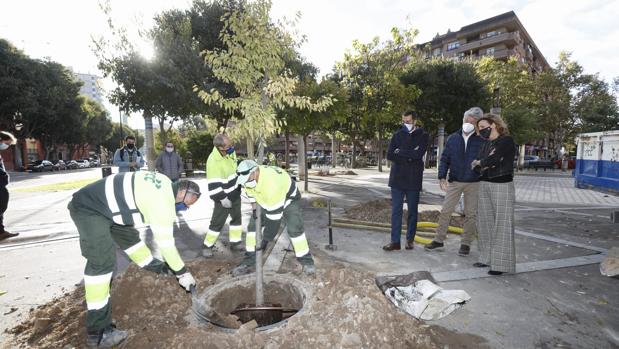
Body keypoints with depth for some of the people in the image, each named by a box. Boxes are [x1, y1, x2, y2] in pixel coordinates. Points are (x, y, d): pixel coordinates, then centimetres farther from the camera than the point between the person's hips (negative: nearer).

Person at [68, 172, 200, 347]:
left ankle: (154, 266, 48)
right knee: (102, 261, -15)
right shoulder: (162, 200, -25)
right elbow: (165, 241, -21)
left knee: (129, 236, 25)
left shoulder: (165, 185, 3)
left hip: (97, 202, 11)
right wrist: (182, 273, -12)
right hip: (89, 208, -10)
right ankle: (98, 331, -10)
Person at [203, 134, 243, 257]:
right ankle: (207, 246, 19)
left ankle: (234, 243, 29)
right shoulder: (213, 161, -29)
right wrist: (223, 199, -23)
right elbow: (214, 185, -28)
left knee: (237, 218, 16)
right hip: (223, 197, -8)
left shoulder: (230, 152, -6)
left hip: (235, 193, 8)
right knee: (217, 222, 2)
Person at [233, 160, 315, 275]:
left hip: (289, 198, -6)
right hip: (266, 200, 7)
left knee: (294, 229, -19)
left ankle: (306, 260, 1)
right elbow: (251, 195, 3)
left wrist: (266, 239, -31)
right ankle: (249, 260, 10)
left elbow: (274, 214, -38)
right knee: (253, 225, -2)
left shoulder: (271, 182, -44)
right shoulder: (248, 177, -21)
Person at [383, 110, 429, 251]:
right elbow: (389, 155, -3)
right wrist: (409, 156, -11)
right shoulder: (398, 135, 7)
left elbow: (419, 154, -15)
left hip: (413, 179, -1)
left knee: (412, 211, 9)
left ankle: (410, 240, 21)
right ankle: (395, 241, 5)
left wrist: (400, 152, -6)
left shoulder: (422, 136, 2)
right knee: (396, 210, 0)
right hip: (397, 178, 1)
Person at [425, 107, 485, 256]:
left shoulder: (482, 140, -2)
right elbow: (444, 159, 4)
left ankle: (466, 243, 19)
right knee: (445, 211, 2)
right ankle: (439, 240, 12)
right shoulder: (452, 138, 4)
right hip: (454, 182, 2)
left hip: (474, 183, -1)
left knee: (470, 214, 7)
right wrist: (442, 177, -7)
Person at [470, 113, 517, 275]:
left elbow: (492, 159, -19)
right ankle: (487, 258, 18)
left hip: (502, 186, -7)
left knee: (501, 224, -4)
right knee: (485, 223, 8)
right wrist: (487, 163, -11)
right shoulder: (486, 144, 16)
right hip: (484, 185, 7)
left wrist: (480, 162, 0)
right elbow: (474, 164, 7)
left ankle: (501, 263, 2)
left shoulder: (506, 140, -6)